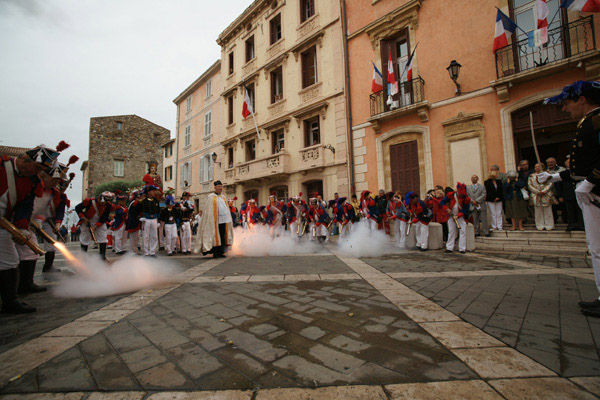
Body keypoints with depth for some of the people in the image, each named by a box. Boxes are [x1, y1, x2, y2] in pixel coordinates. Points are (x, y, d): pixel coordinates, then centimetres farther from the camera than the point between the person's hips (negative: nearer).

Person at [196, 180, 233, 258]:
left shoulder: (223, 197, 17)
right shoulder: (211, 197, 1)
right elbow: (208, 210, -3)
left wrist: (229, 219, 13)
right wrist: (211, 220, -11)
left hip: (224, 220, 5)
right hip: (215, 221, -5)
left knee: (223, 237, 4)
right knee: (215, 236, -3)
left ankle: (220, 252, 12)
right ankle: (215, 253, 5)